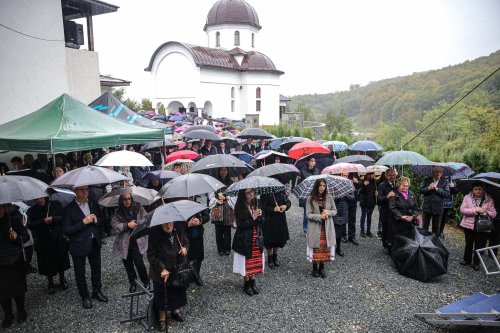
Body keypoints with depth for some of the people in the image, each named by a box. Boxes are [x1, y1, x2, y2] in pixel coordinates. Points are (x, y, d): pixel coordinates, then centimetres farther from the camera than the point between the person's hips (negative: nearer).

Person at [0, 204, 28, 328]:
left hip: (15, 260, -1)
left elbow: (26, 236, -4)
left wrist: (17, 237, -25)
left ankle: (21, 311, 34)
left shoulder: (14, 218, -11)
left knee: (18, 287, 13)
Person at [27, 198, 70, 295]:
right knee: (47, 264, 8)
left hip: (59, 240, 0)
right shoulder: (32, 210, -1)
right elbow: (30, 225, -11)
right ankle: (50, 282, 29)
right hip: (43, 242, 0)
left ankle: (62, 279, 35)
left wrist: (53, 219, -24)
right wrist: (43, 221, -25)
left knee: (61, 261, 13)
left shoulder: (56, 205, -2)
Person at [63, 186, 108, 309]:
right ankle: (85, 297, 30)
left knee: (96, 269, 17)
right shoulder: (69, 209, -13)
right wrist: (84, 222, -24)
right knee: (80, 272, 11)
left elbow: (101, 220, 11)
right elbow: (67, 230, -16)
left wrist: (96, 220, -11)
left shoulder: (94, 204, 1)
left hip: (94, 243, 4)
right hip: (79, 246, -4)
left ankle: (97, 291, 37)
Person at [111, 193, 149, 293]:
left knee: (139, 262, -7)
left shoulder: (138, 207, -4)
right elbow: (114, 225, -9)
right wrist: (127, 225, -19)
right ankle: (133, 283, 31)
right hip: (124, 242, 2)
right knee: (128, 264, 11)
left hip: (138, 241, -2)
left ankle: (146, 282, 16)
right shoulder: (118, 212, -2)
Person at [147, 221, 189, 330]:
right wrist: (162, 269, -25)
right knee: (162, 295, 12)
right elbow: (151, 255, -19)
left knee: (178, 291, 21)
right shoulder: (154, 233, -24)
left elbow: (186, 241, 9)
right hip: (162, 272, -4)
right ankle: (162, 317, 34)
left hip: (178, 269, 4)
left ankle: (175, 310, 47)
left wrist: (185, 248, -13)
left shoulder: (179, 230, -10)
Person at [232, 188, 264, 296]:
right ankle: (246, 284, 24)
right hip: (244, 240, -5)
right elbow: (240, 224, -18)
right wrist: (252, 218, -23)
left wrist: (259, 215, -14)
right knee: (246, 263, 5)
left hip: (256, 239, 5)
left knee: (255, 263, 13)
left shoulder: (256, 204, 2)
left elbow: (261, 222, 7)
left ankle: (252, 283, 30)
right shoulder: (239, 207, -13)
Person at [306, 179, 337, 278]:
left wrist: (328, 212, -14)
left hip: (327, 227, 3)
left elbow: (335, 210, 7)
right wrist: (320, 216, -21)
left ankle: (322, 268, 24)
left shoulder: (329, 197, 1)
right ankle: (315, 268, 21)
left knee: (325, 248, 7)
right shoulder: (310, 199, -7)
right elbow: (308, 214, -8)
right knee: (316, 248, 3)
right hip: (315, 228, -2)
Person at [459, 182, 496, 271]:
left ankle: (476, 263, 24)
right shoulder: (467, 197, -3)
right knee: (468, 244, 16)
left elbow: (493, 214, -4)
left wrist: (483, 212, -21)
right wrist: (475, 210, -21)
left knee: (479, 246, 7)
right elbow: (462, 209, -11)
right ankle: (467, 259, 35)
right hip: (469, 225, 1)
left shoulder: (489, 200, -1)